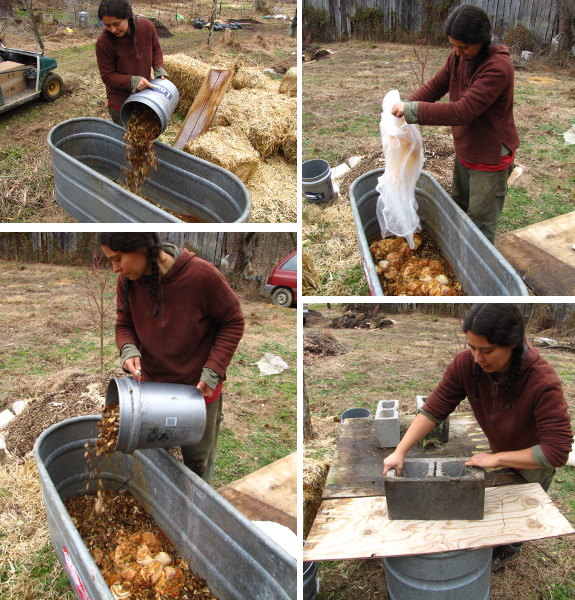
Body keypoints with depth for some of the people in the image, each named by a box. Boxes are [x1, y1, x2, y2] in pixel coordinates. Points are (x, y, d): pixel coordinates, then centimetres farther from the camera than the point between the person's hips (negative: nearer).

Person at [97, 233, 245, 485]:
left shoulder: (202, 275, -26)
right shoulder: (127, 280, -13)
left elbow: (232, 322, -13)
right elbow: (124, 325, 3)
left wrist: (212, 372, -18)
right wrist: (128, 350, -19)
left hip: (198, 388, -3)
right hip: (152, 384, 3)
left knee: (197, 458, 16)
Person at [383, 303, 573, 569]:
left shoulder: (542, 382, -43)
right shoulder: (466, 363, -31)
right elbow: (433, 410, -25)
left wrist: (496, 458, -36)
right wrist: (399, 452, -33)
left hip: (535, 460, -3)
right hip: (499, 450, 4)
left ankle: (509, 549, 51)